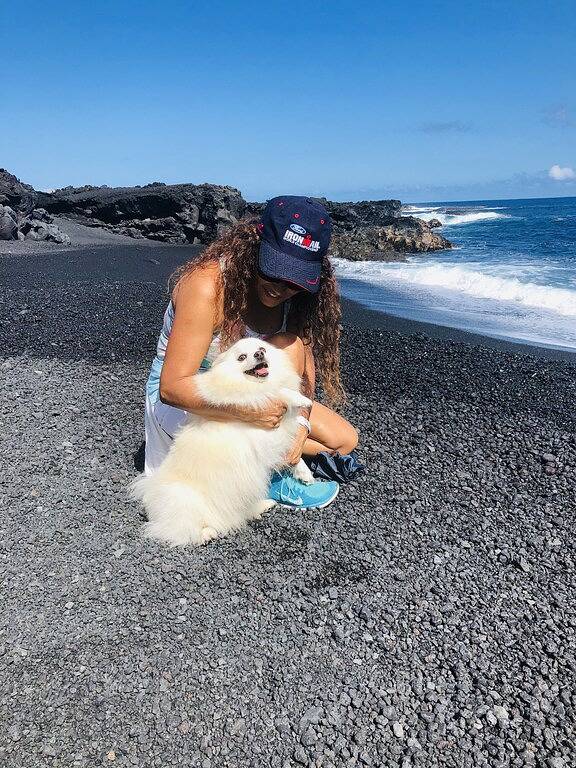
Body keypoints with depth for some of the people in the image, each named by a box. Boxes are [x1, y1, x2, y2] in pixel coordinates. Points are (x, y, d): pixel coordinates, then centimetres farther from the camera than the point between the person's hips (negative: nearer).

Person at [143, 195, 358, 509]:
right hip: (183, 399, -6)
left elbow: (304, 362, -8)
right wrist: (249, 411, -41)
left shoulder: (295, 293, -10)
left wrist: (301, 421, -25)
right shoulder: (207, 286, -30)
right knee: (286, 345, -30)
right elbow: (172, 387, -32)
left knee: (344, 440, -2)